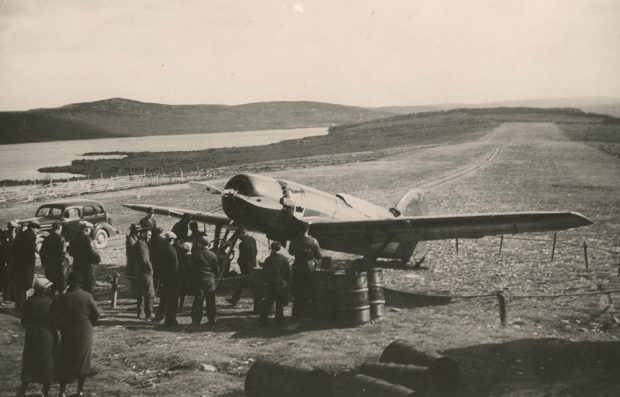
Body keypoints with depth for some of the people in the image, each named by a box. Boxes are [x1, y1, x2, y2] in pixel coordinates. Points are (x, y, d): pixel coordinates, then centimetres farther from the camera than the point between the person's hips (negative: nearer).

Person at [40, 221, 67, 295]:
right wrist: (62, 261, -4)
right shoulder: (61, 239, -13)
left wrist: (44, 262, 14)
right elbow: (63, 253, -19)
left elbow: (41, 252, 7)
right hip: (58, 265, -5)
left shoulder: (47, 238, 4)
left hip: (48, 265, 5)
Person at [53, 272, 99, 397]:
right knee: (82, 360, 14)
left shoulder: (64, 298, -10)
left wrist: (61, 328, 4)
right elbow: (96, 314, -3)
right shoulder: (87, 296, -8)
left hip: (68, 333, -1)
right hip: (85, 333, 1)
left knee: (65, 361, 10)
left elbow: (55, 316, -11)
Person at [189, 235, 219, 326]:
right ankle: (212, 319, 17)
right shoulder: (213, 255, -4)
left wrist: (192, 278, 12)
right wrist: (215, 274, 24)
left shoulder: (195, 254, -5)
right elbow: (217, 270, 3)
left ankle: (196, 320, 3)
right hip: (210, 280, 1)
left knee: (198, 300, 4)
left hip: (198, 281, -1)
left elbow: (191, 268, -1)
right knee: (210, 301, 10)